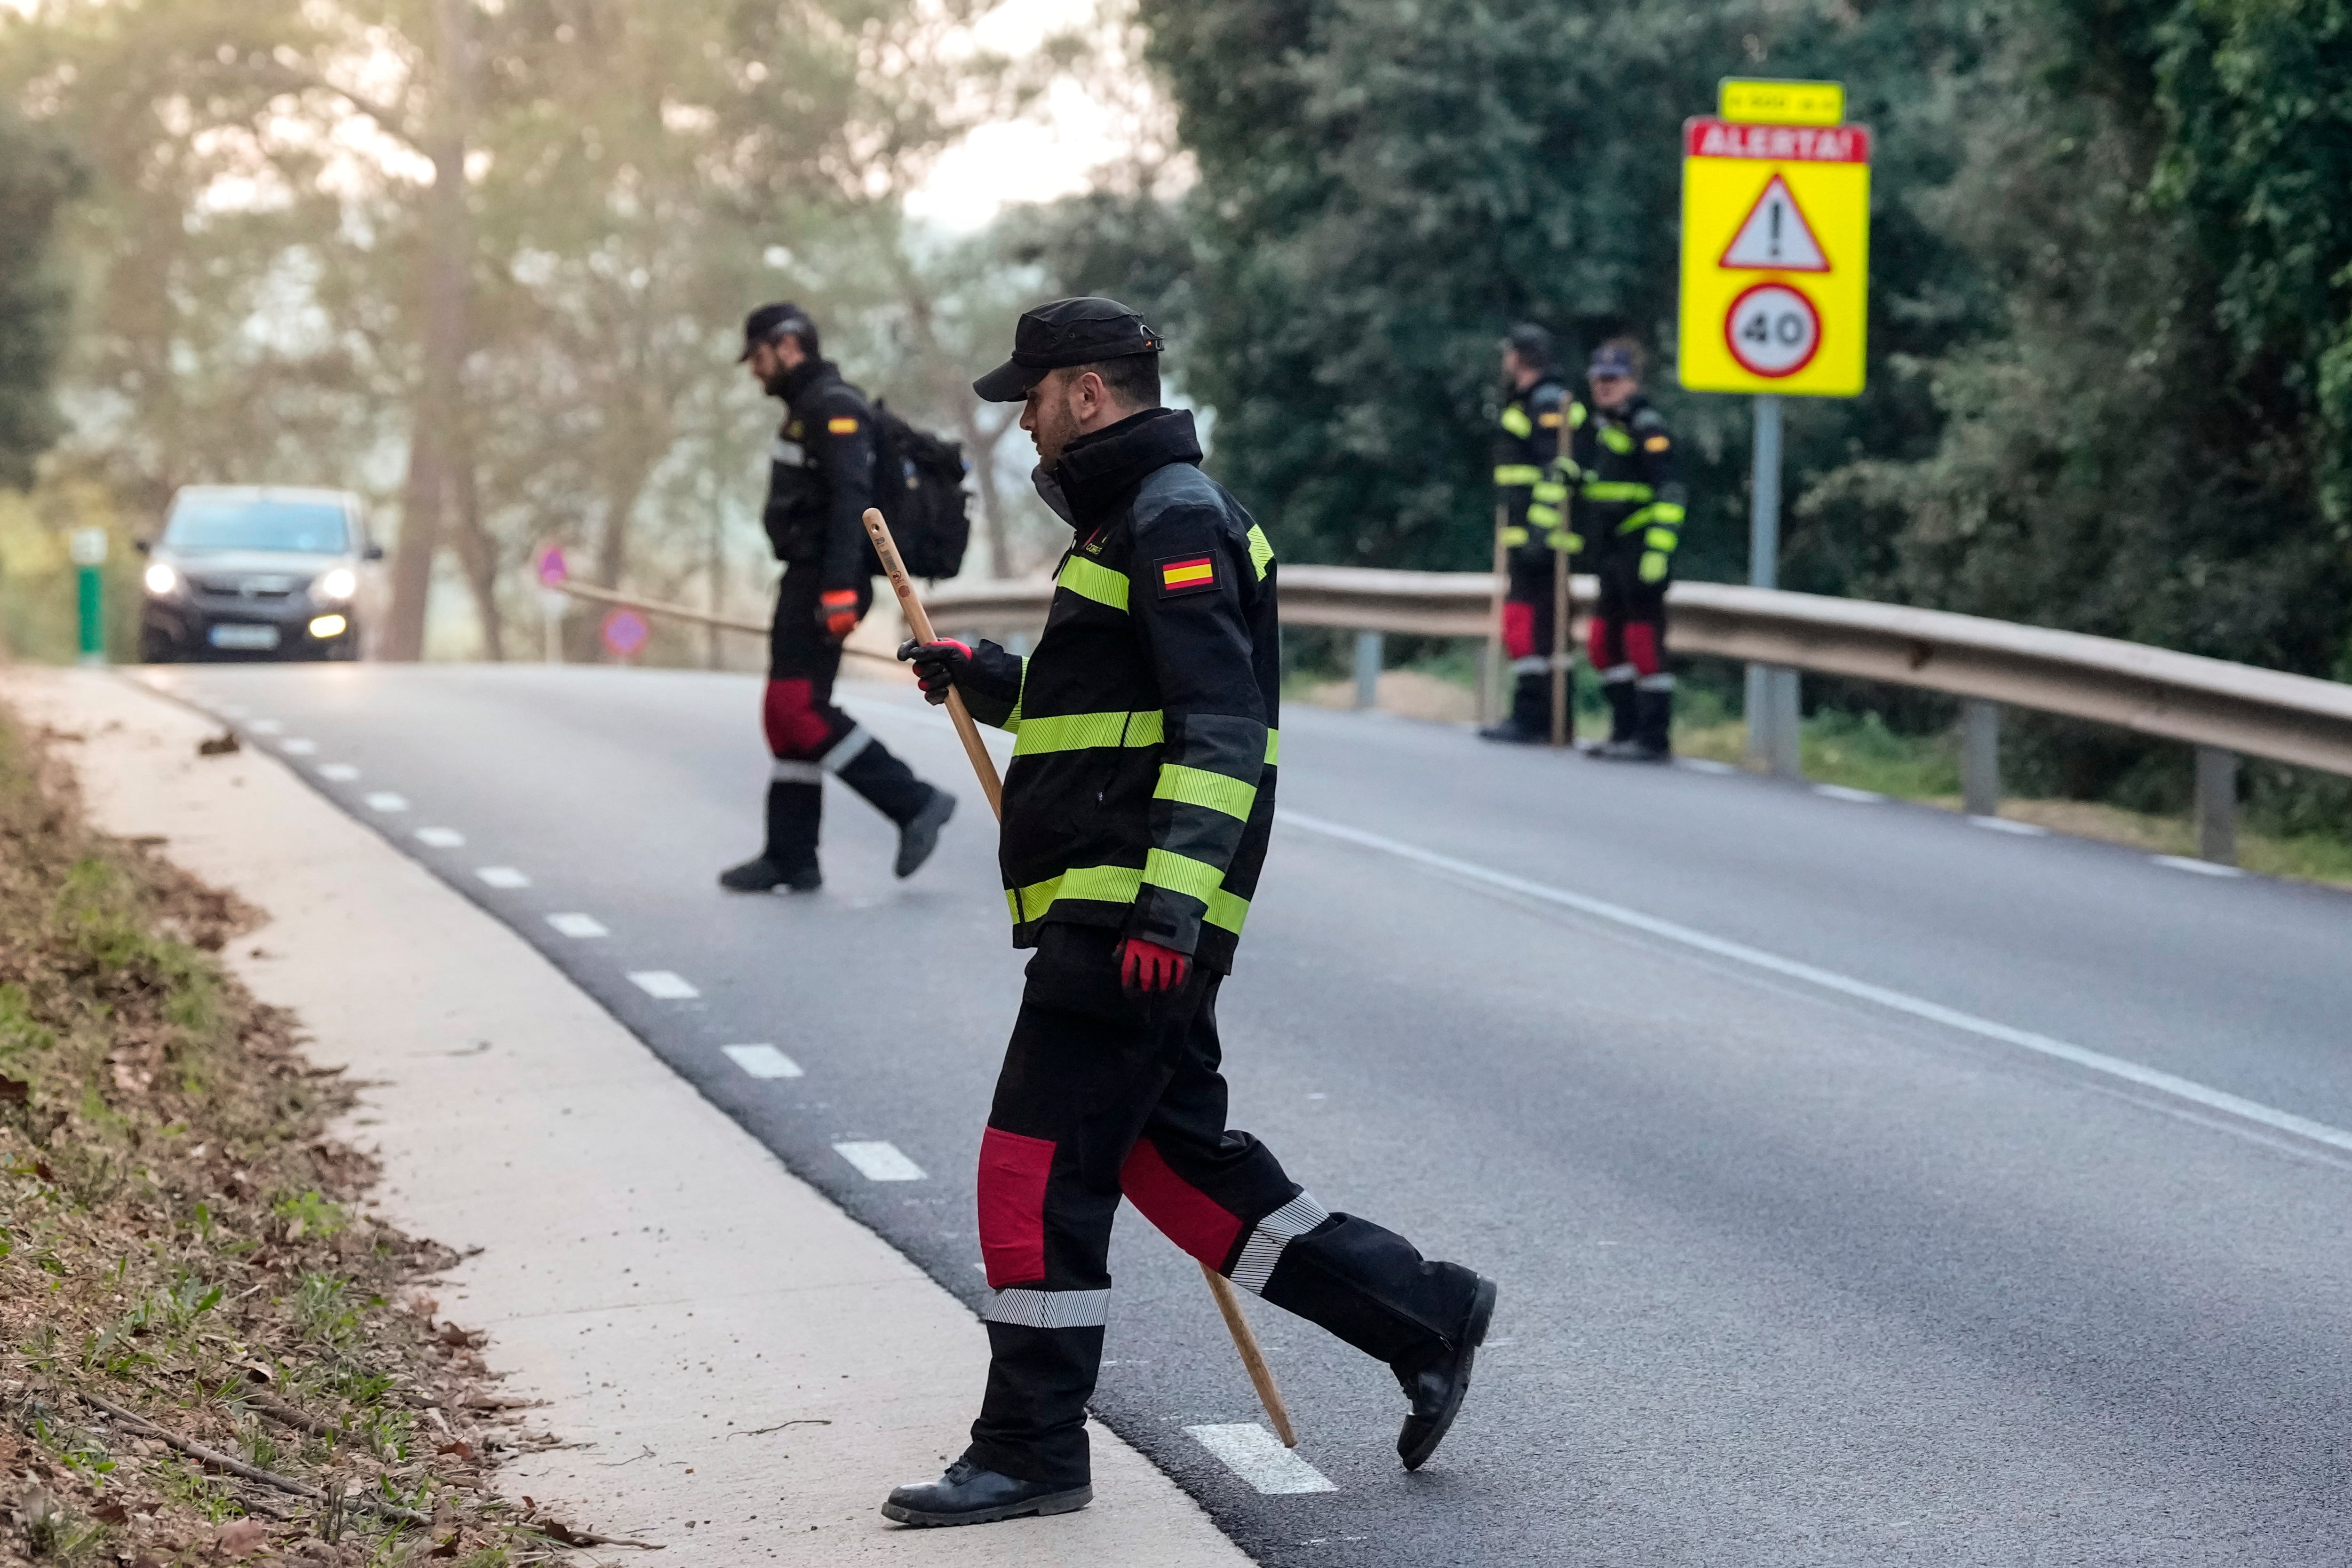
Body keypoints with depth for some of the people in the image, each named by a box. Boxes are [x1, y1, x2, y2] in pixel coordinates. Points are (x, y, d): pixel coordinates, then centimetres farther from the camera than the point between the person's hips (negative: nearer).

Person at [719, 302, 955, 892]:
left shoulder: (834, 407, -12)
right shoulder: (808, 409, 20)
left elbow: (852, 499, -23)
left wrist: (839, 586, -30)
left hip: (824, 584, -10)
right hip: (807, 580, 10)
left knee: (796, 709, -15)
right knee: (787, 712, 8)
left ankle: (913, 803, -11)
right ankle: (791, 858, 10)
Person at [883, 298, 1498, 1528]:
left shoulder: (1177, 518, -12)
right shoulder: (1132, 518, 21)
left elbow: (1220, 727, -21)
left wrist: (1170, 903, -28)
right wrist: (987, 680, 18)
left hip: (1129, 916, -11)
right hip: (1114, 913, 11)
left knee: (1039, 1167, -6)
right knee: (1173, 1153, 14)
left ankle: (1031, 1451, 1)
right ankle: (1422, 1315, 19)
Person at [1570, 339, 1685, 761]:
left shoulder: (1648, 428, -11)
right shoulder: (1595, 428, 16)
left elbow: (1670, 493, -19)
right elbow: (1568, 473, 25)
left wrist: (1660, 551, -24)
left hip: (1641, 550, -9)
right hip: (1610, 553, 9)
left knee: (1645, 643, -7)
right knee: (1604, 642, 12)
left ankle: (1655, 738, -2)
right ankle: (1625, 730, 21)